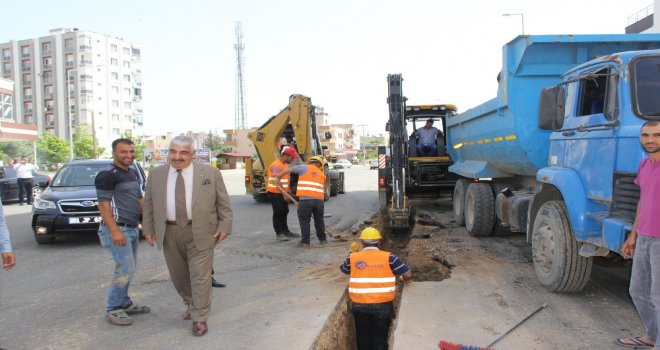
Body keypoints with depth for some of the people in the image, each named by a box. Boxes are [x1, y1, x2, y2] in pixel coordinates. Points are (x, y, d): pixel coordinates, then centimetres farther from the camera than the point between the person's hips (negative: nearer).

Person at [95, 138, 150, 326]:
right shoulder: (107, 174, -12)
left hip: (132, 228, 9)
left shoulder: (133, 173, 13)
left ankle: (124, 303, 25)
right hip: (117, 229, -9)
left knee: (128, 269, 14)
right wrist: (115, 231, -23)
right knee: (125, 270, -9)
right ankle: (112, 309, 5)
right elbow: (103, 204, -16)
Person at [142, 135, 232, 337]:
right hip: (169, 233, 3)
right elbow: (149, 204, 10)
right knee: (178, 275, 16)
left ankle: (199, 318, 10)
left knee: (199, 276, -1)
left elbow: (223, 203, 0)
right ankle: (191, 305, 38)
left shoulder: (210, 173, -3)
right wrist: (148, 229, 6)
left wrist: (224, 227, -6)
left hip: (200, 233, -3)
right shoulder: (156, 175, 4)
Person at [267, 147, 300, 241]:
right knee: (278, 213, -4)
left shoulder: (285, 164, 12)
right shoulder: (276, 165, -19)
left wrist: (287, 191, 16)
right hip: (275, 193, -9)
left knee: (284, 212, 15)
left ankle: (285, 231, 26)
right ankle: (279, 234, 3)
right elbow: (277, 182, -26)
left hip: (283, 193, 10)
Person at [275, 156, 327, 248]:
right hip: (319, 200, 4)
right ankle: (322, 239, 27)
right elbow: (322, 188, 16)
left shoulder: (304, 168, 7)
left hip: (305, 199, -4)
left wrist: (278, 176, 17)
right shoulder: (322, 175, 19)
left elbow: (289, 170, 7)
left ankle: (305, 241, 8)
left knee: (304, 221, 6)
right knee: (319, 221, 18)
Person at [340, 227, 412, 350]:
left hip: (359, 305, 2)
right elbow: (408, 275, -8)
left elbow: (343, 270, 19)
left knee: (363, 336, 20)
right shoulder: (389, 257, -7)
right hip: (383, 305, -1)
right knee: (380, 337, 14)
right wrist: (401, 277, 15)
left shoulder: (353, 258, -1)